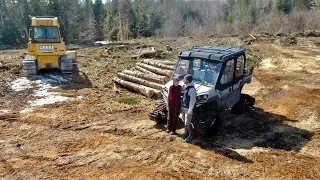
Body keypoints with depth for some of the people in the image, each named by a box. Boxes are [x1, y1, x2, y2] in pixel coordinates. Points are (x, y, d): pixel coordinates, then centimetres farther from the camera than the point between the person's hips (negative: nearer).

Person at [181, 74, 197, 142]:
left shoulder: (191, 89, -25)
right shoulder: (187, 87, 5)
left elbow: (193, 100, -24)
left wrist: (190, 109, -22)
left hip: (188, 108, -9)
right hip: (184, 107, 10)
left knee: (187, 123, -4)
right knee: (185, 121, 19)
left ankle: (191, 135, 11)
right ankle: (186, 133, 34)